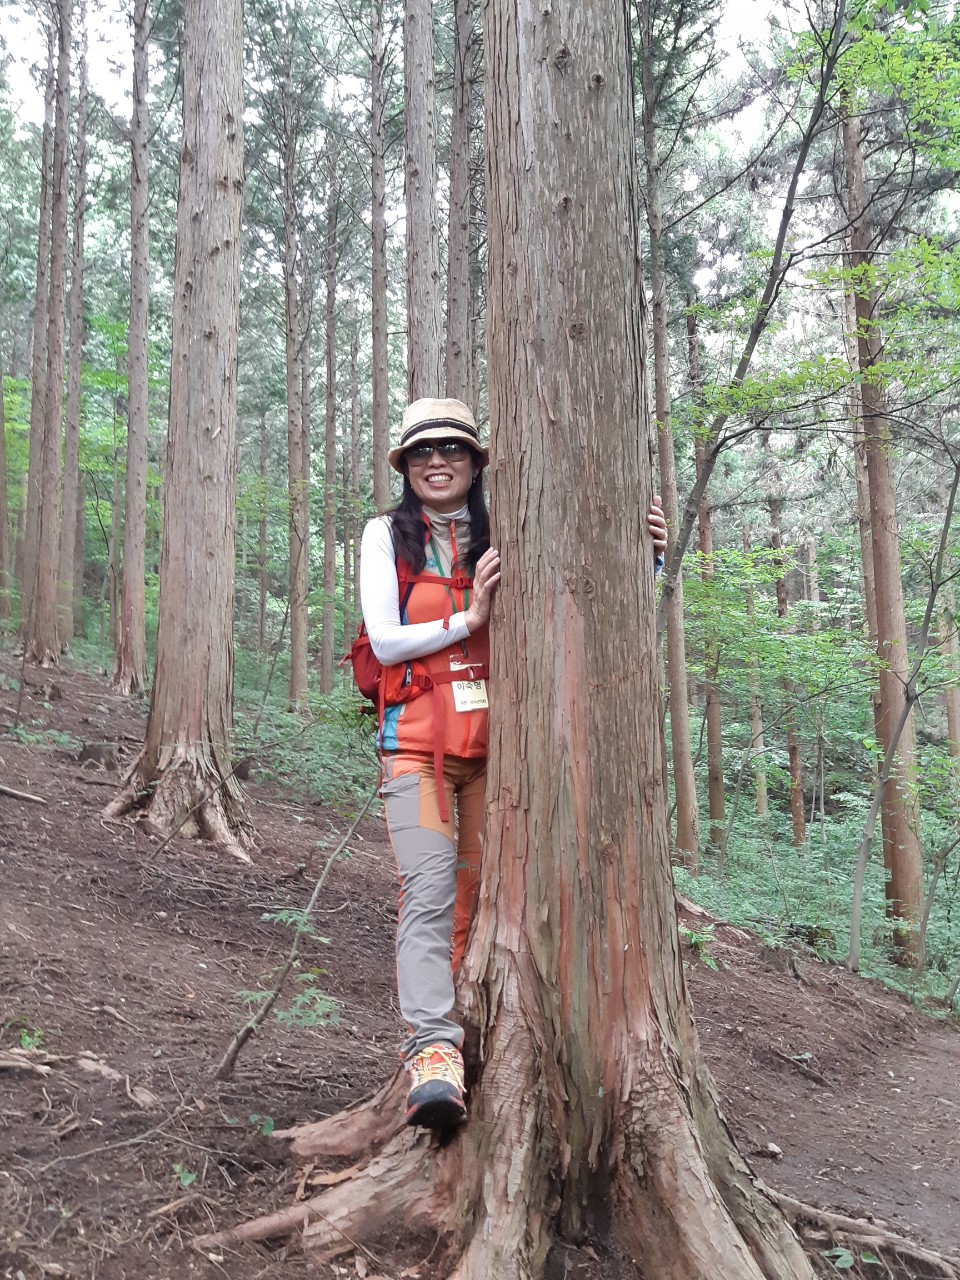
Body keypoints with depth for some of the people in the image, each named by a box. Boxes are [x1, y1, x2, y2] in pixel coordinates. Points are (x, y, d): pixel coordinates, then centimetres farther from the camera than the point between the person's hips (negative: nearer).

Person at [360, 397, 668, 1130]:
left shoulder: (501, 537, 8)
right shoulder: (387, 535, 6)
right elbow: (384, 641, -1)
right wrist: (466, 620, -11)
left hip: (491, 741, 2)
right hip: (417, 740, -2)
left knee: (478, 893, 6)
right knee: (430, 891, -15)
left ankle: (460, 1029, 18)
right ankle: (433, 1052, -19)